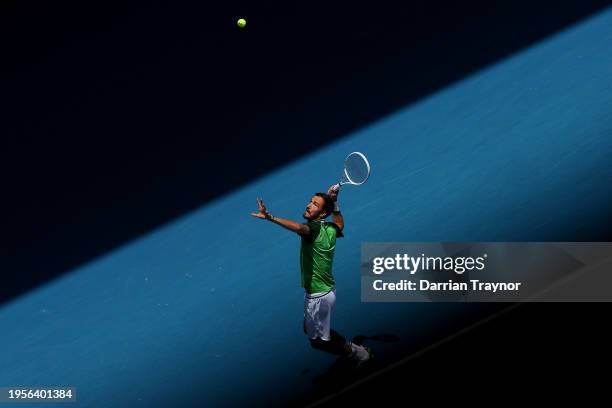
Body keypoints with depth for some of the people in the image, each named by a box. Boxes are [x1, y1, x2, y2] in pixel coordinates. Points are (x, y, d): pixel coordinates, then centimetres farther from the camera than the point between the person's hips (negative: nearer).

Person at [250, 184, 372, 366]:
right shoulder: (330, 229, 1)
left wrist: (270, 217, -61)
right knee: (309, 329, 26)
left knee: (318, 340, 10)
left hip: (318, 296, -9)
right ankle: (355, 350, 29)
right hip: (328, 289, 9)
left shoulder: (314, 228, -23)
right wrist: (334, 202, 16)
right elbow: (340, 225, 28)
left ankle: (357, 353, 22)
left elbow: (300, 228, -48)